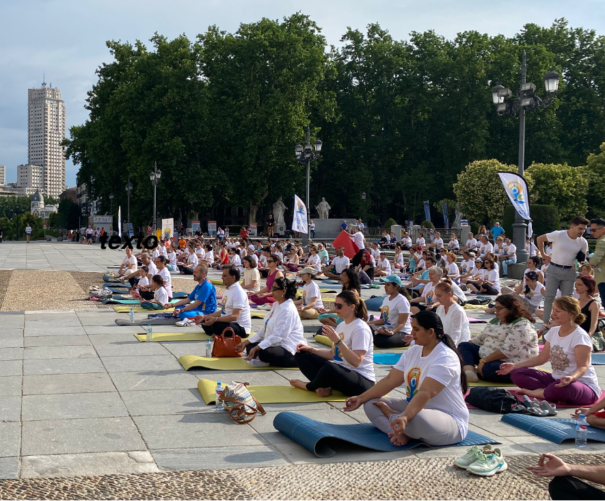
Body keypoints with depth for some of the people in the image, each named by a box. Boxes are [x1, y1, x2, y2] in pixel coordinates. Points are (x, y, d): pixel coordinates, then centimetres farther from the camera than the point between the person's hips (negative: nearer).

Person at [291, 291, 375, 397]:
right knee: (301, 354, 7)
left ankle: (308, 386, -8)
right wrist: (310, 349, 9)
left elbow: (356, 362, -26)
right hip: (340, 372, 10)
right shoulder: (341, 326, 11)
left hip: (362, 381, -10)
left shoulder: (360, 329, -16)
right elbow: (333, 354, 19)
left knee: (330, 368, -42)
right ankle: (324, 386, -16)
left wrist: (338, 341, -31)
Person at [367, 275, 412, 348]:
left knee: (379, 340, -35)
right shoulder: (386, 299, 11)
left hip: (401, 333, -6)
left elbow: (401, 323, -19)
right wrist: (368, 322, 8)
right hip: (387, 329, 6)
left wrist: (391, 332, -36)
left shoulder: (402, 301, -14)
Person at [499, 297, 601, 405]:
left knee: (563, 388, -44)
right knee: (517, 374, -6)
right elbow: (541, 358, 13)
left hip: (584, 384, -7)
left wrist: (571, 378, -44)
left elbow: (583, 367, -21)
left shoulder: (580, 336, -14)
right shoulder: (554, 332, 8)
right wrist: (514, 365, 5)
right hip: (557, 379, 7)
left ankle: (534, 392, -16)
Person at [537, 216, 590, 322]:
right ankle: (546, 322, 4)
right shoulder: (558, 235, -15)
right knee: (550, 296, -4)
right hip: (554, 269, -3)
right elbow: (540, 239, -2)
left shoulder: (583, 242, -3)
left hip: (569, 271, 3)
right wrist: (543, 254, 1)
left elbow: (583, 256, 14)